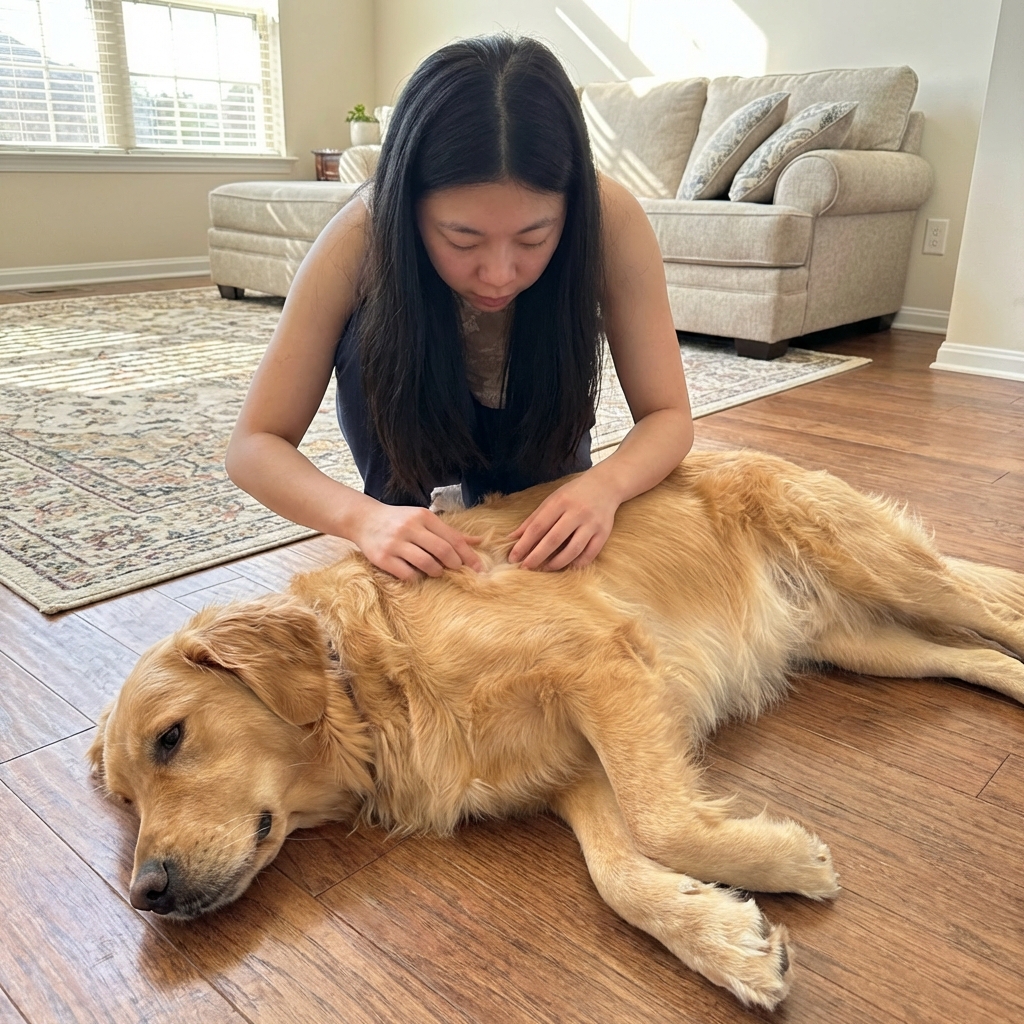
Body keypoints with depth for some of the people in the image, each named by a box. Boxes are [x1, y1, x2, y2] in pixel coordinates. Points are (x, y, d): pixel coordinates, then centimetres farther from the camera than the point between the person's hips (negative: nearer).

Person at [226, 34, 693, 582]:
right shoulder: (363, 235, -34)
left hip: (537, 433, 1)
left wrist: (604, 484, -45)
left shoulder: (609, 218, -33)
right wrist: (364, 517, -48)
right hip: (406, 427, 0)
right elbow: (254, 444, -28)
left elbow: (669, 414, -24)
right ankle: (398, 529, -8)